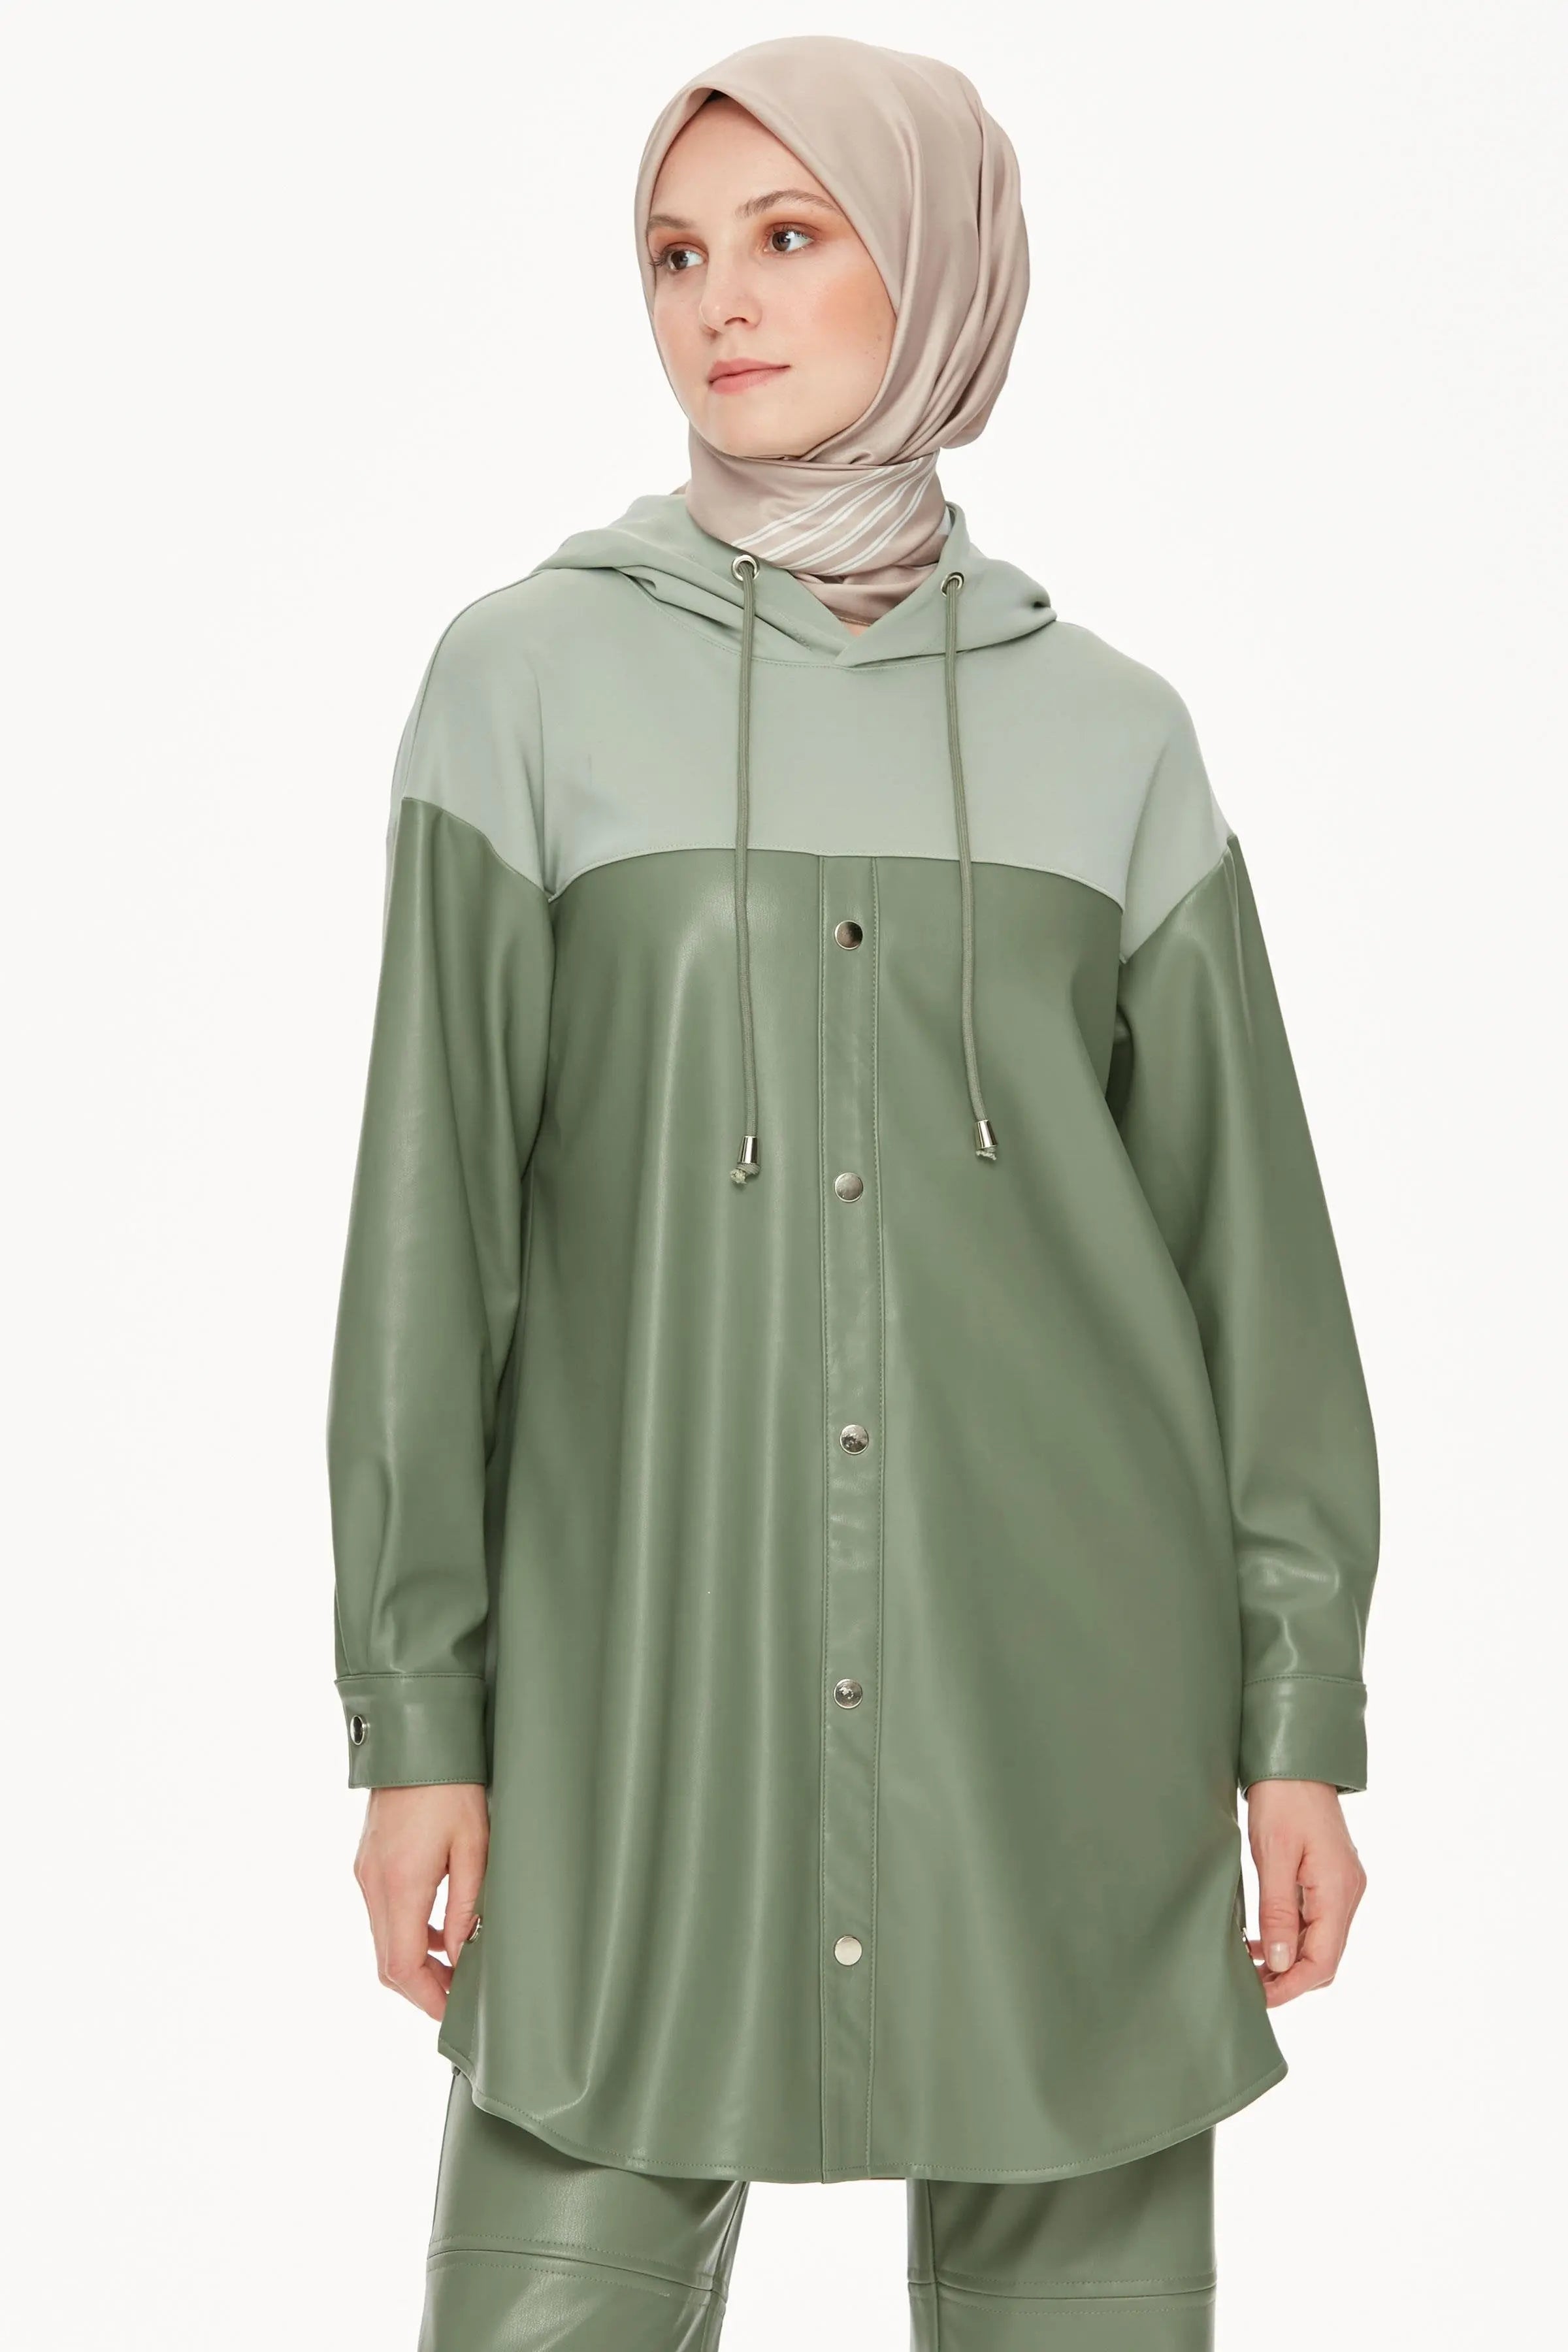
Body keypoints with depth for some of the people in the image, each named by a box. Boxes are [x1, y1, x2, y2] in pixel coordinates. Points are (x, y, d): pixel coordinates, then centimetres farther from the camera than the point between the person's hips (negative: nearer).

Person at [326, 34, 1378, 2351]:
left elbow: (1250, 1240, 7)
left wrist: (1301, 1719, 3)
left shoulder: (1107, 728, 7)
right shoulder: (534, 677, 3)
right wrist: (416, 1717, -3)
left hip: (1063, 1669, 2)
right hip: (647, 1652, -1)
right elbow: (433, 1216, 0)